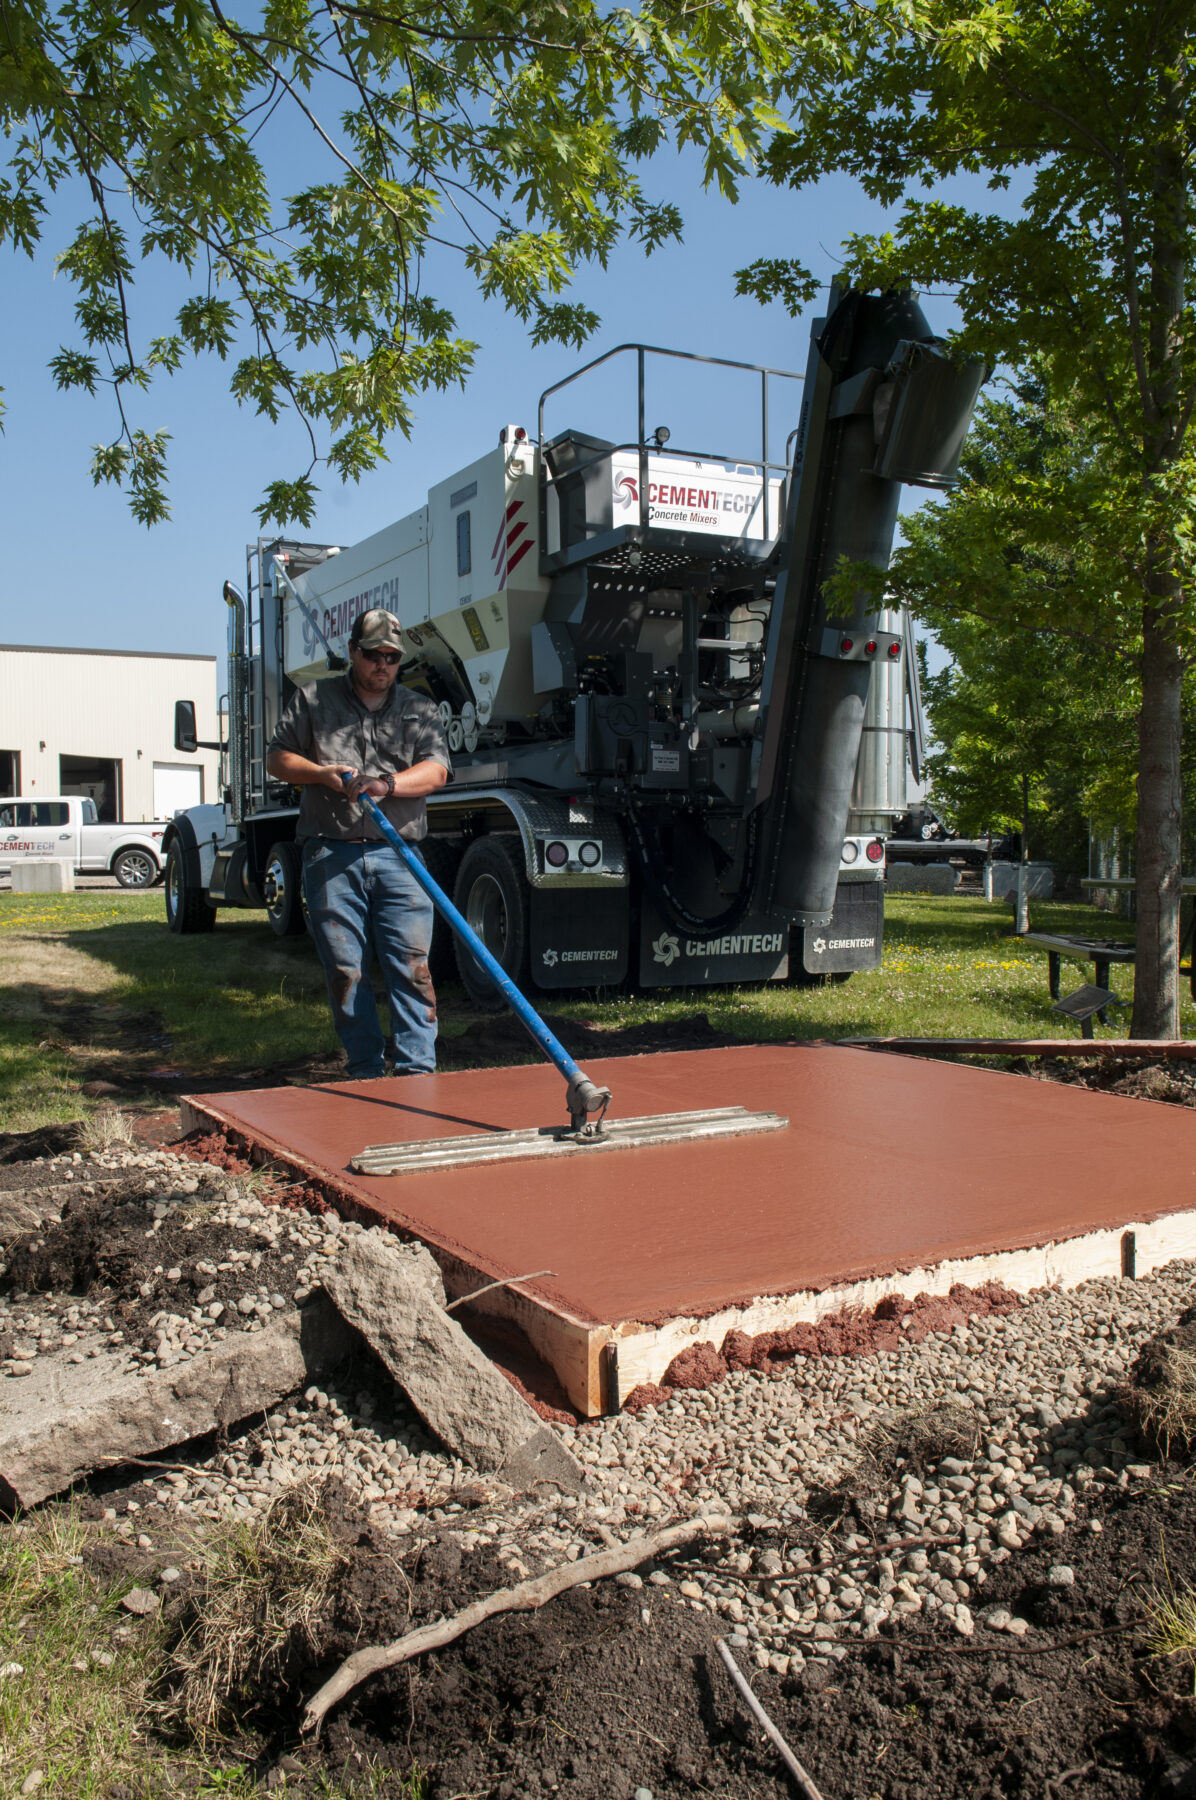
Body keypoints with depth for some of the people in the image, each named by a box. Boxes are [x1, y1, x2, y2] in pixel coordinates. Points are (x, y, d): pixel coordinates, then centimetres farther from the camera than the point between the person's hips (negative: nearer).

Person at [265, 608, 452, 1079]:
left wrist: (388, 783, -17)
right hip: (331, 856, 0)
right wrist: (322, 772, -3)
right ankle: (365, 1071, 10)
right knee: (345, 969, 1)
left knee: (411, 966, -8)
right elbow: (277, 759, 17)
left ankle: (416, 1071, -5)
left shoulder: (420, 709, 16)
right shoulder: (313, 700, 16)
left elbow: (436, 770, 2)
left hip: (399, 856, 0)